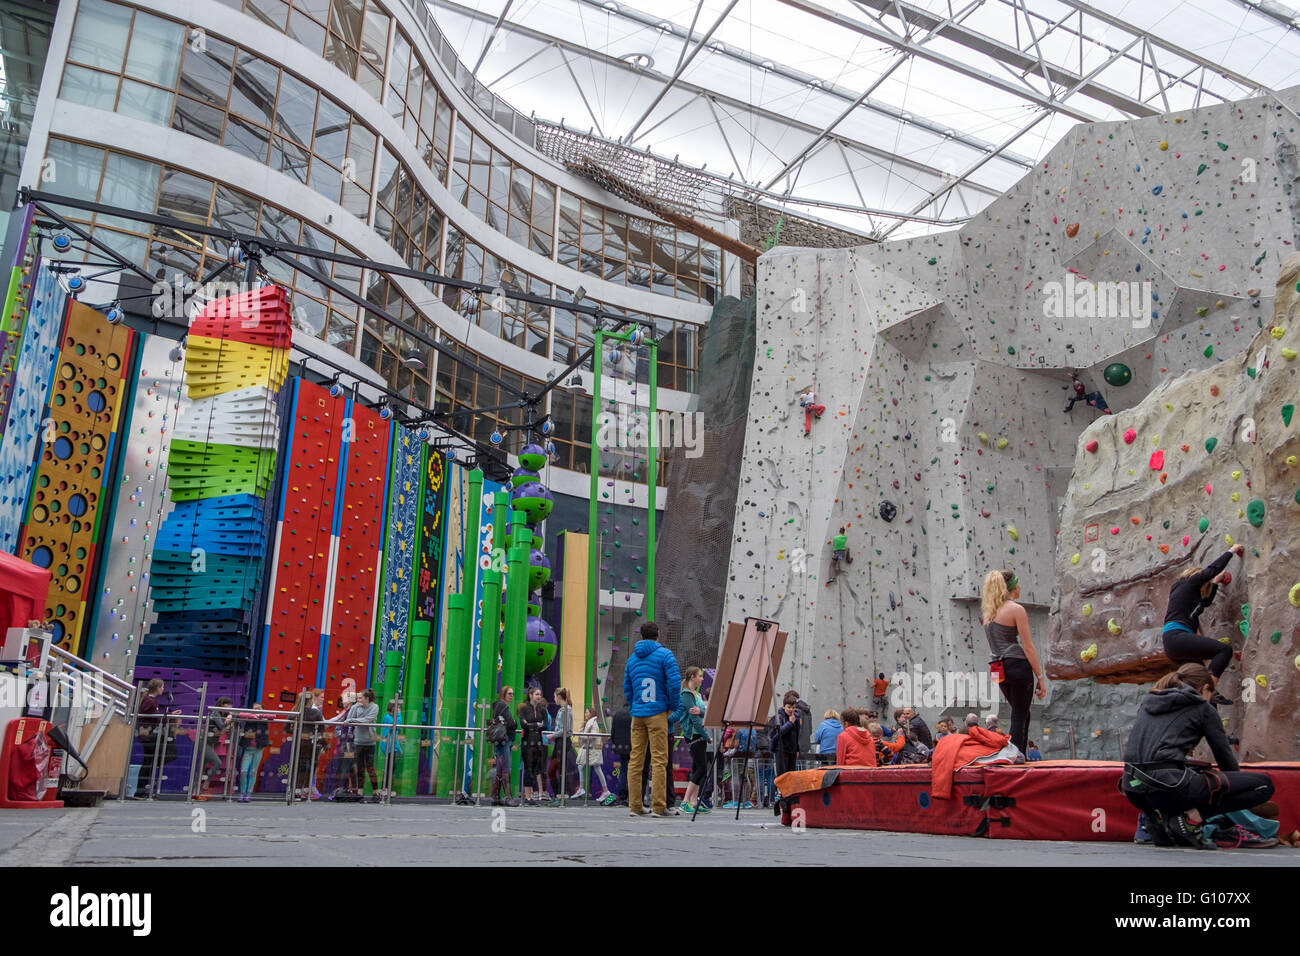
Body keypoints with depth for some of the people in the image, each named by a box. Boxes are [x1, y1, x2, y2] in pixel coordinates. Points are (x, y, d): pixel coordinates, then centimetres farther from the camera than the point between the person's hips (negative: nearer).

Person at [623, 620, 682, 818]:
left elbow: (627, 689, 15)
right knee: (659, 759, -4)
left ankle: (635, 805, 8)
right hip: (657, 712, -5)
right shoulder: (664, 654, -1)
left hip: (637, 714, 5)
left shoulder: (632, 659, 15)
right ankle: (659, 807, -6)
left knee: (636, 759, 6)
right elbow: (675, 683, -9)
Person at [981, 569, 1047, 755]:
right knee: (1019, 716, -1)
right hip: (1018, 664, -7)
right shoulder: (1016, 609, -8)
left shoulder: (988, 610, 12)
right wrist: (1040, 677, -6)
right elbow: (1028, 646, -9)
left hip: (999, 668, 7)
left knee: (1021, 714, 18)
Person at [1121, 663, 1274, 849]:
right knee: (1263, 784, 4)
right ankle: (1191, 817, -6)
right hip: (1168, 786, -7)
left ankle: (1157, 814, 13)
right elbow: (1225, 755, 16)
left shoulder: (1148, 702, 24)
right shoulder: (1203, 708, 10)